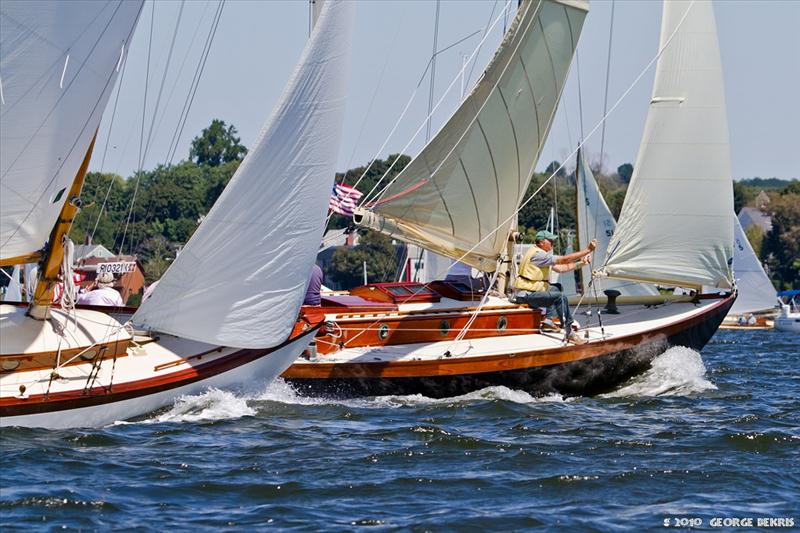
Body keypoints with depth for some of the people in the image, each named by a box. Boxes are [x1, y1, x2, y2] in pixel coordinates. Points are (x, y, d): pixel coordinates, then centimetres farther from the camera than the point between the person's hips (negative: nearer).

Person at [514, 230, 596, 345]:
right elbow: (564, 260, -20)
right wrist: (588, 250, -18)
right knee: (560, 297, -22)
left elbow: (560, 268, 15)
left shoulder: (542, 254, 17)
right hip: (526, 295, -11)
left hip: (532, 291, 11)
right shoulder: (537, 254, -16)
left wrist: (580, 263, 6)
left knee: (556, 287, 26)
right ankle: (569, 333, -19)